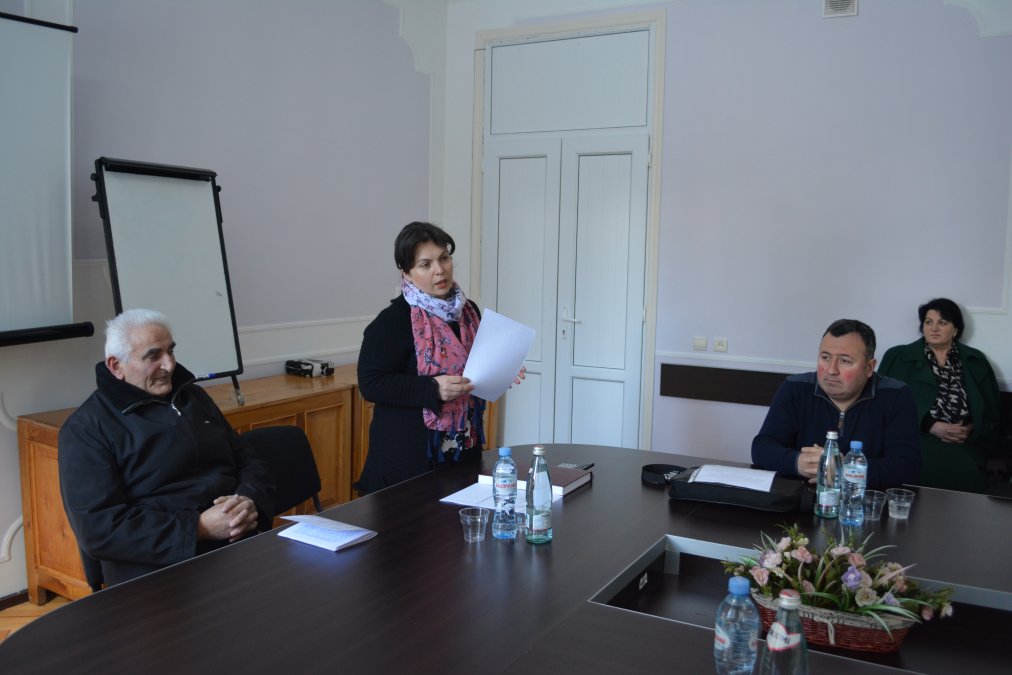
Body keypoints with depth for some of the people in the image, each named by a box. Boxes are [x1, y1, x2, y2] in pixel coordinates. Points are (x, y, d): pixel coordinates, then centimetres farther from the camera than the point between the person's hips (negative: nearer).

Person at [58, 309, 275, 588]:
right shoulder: (86, 427, 2)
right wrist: (199, 528, -16)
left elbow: (250, 463, 21)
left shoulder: (193, 396, 20)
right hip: (161, 567, -6)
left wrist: (250, 501, -3)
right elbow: (97, 528, -8)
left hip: (246, 544, 6)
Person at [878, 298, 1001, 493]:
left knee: (966, 474, -31)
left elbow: (993, 412, 16)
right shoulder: (898, 358, 13)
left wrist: (972, 430, -5)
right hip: (918, 439, -2)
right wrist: (931, 425, -10)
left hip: (965, 445, 2)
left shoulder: (976, 363, 20)